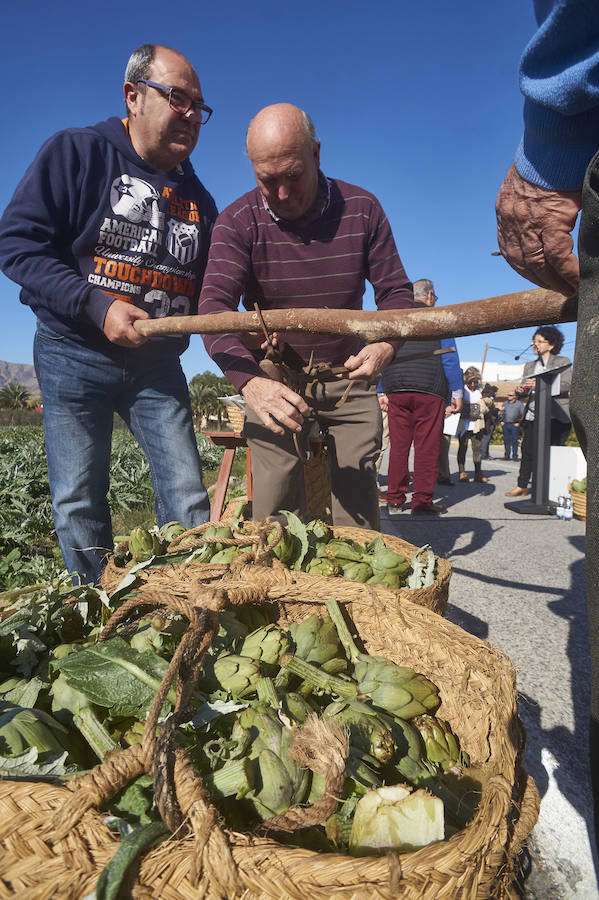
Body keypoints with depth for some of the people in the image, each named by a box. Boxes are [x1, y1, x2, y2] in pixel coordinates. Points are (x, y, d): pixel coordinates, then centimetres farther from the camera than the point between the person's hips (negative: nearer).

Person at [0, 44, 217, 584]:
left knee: (189, 499, -3)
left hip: (157, 365, 3)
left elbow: (207, 292, 16)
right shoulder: (76, 153, -2)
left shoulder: (198, 200, 12)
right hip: (74, 357, -3)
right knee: (78, 504, 0)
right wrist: (98, 305, -21)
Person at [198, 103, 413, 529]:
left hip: (349, 381, 1)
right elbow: (214, 306, -22)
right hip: (272, 382, -1)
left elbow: (396, 291, -1)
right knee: (272, 517, -5)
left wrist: (386, 345, -25)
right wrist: (250, 381, -41)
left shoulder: (361, 209, -3)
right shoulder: (237, 222, -9)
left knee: (357, 516, -2)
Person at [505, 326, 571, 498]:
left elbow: (567, 385, -9)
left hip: (555, 415, -4)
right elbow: (525, 391, 20)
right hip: (533, 415, 5)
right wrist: (520, 390, -6)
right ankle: (522, 485, 11)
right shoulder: (529, 366, 22)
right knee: (527, 449, 0)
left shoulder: (563, 362, 6)